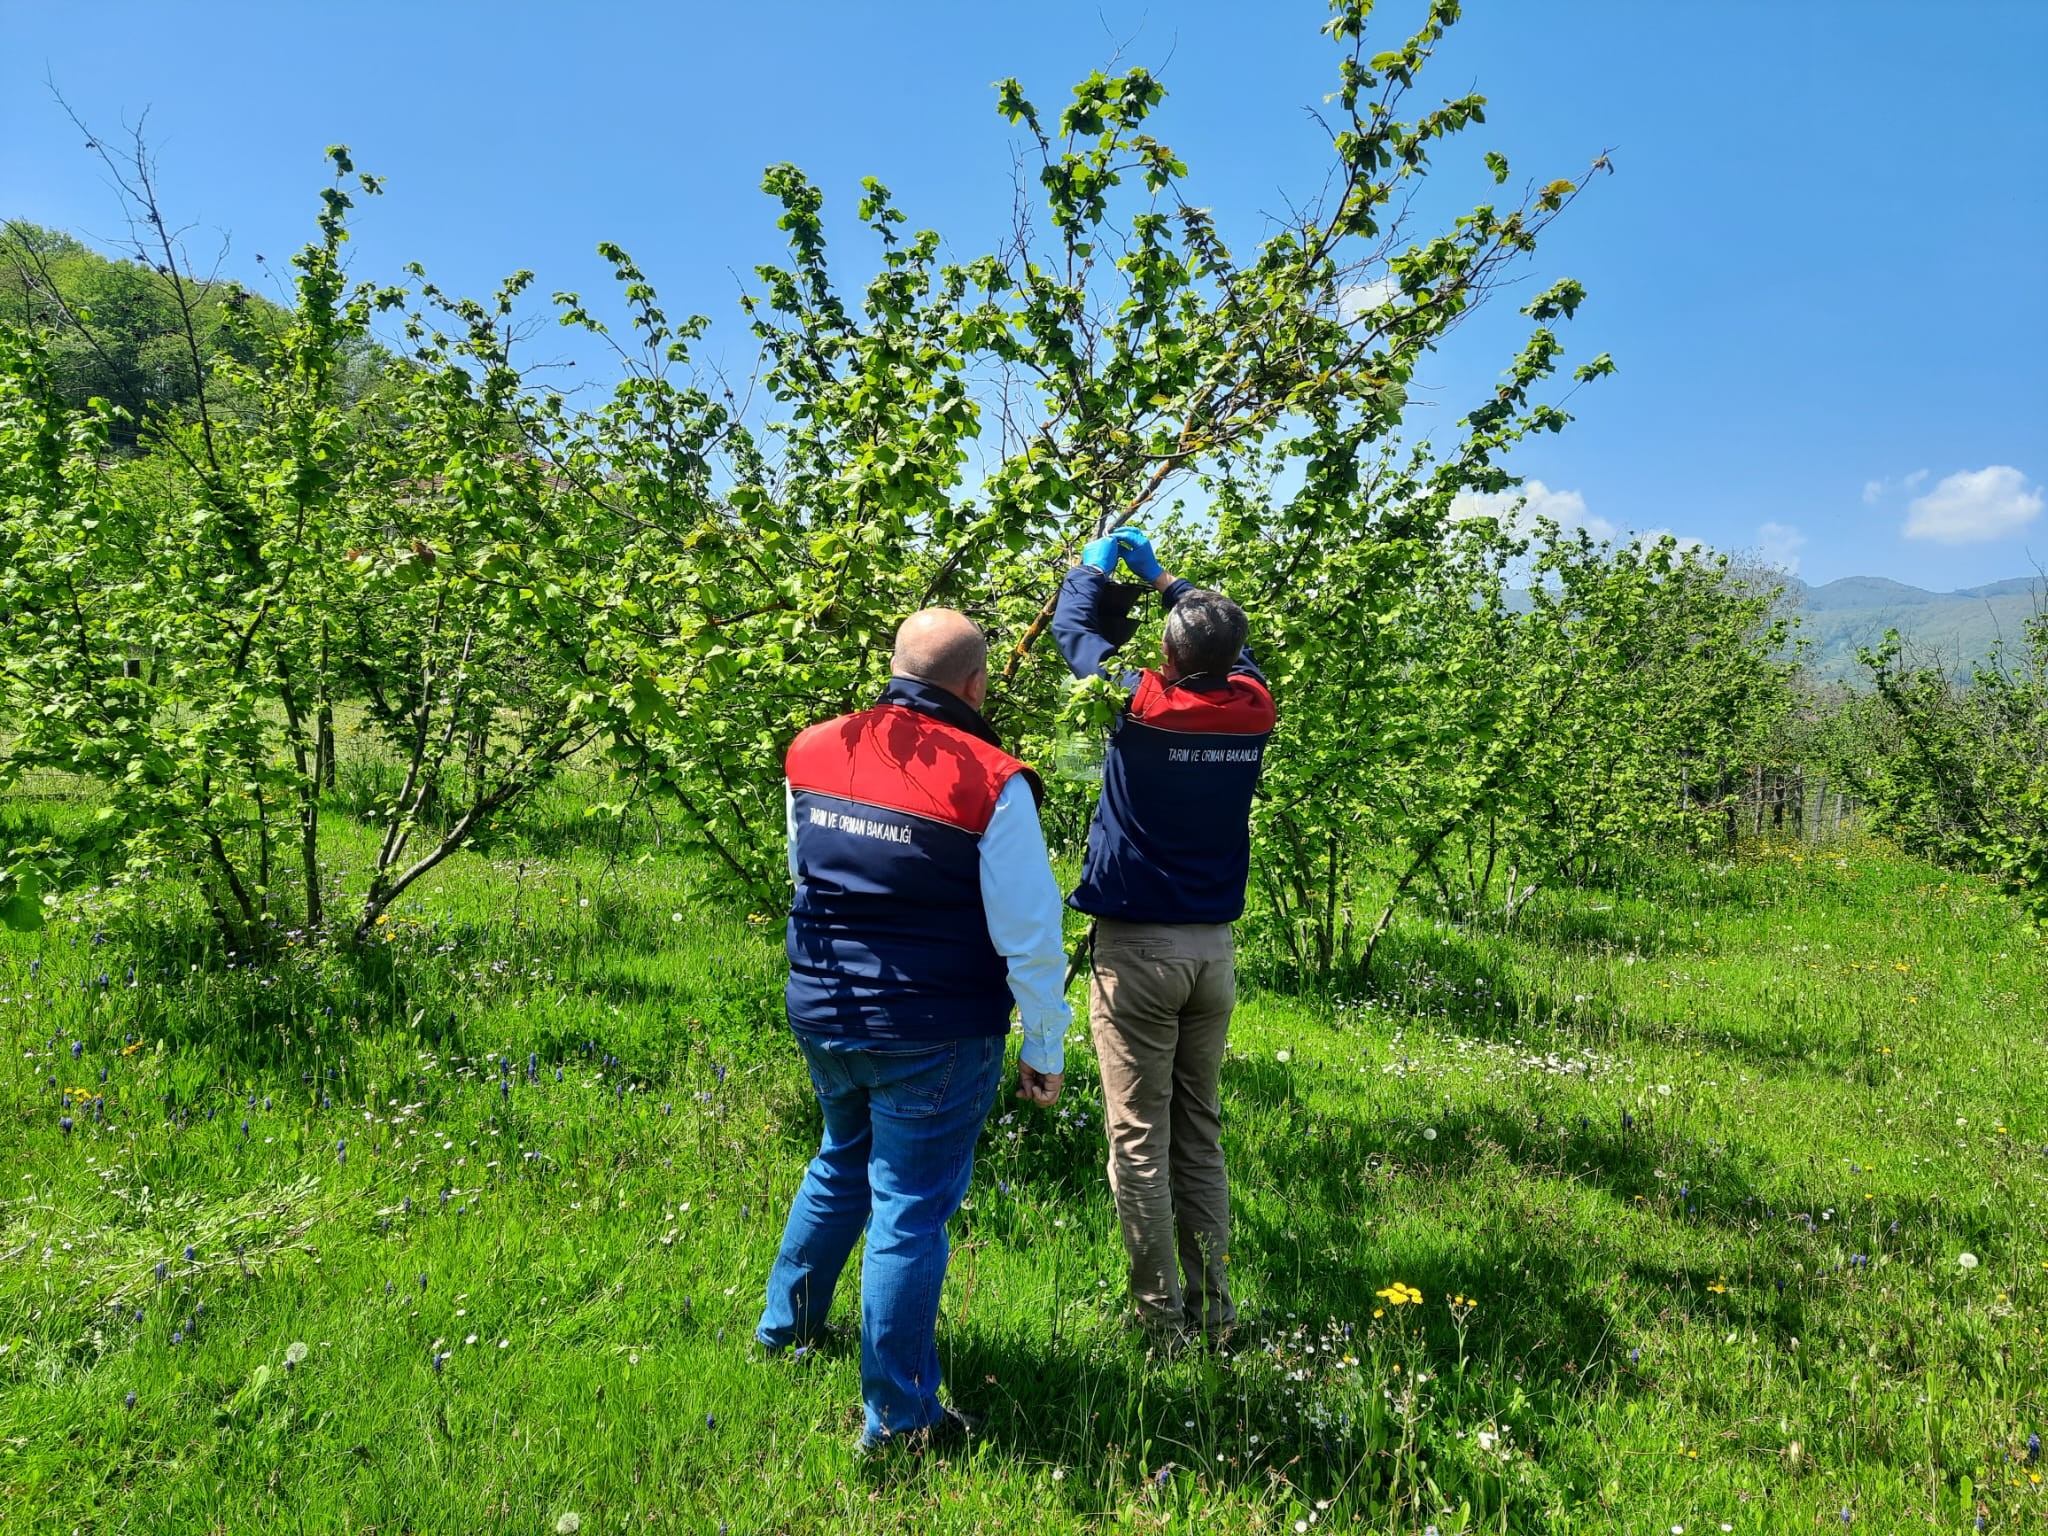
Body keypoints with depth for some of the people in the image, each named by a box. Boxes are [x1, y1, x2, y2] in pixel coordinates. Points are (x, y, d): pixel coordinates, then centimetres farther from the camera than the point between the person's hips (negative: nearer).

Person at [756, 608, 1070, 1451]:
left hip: (822, 1015, 6)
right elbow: (1028, 935, -14)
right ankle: (897, 1418, 19)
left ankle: (786, 1323, 45)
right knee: (909, 1210, 6)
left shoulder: (811, 752, 0)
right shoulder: (990, 782, -17)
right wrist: (1046, 1049, -3)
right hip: (933, 1036, -6)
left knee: (840, 1166, 28)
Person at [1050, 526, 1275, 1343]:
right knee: (1200, 1135, 14)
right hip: (1215, 950, 5)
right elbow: (1228, 641, 19)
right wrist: (1160, 574, 29)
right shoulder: (1253, 708, -3)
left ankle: (1160, 1315, 9)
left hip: (1136, 948, -5)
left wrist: (1094, 564, 23)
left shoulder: (1142, 703, -14)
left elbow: (1077, 628, 3)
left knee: (1139, 1137, 3)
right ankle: (1212, 1307, 20)